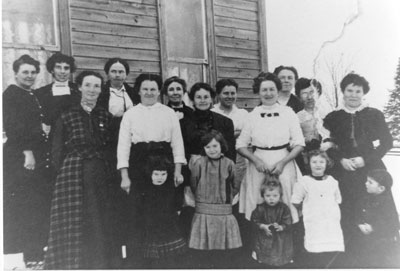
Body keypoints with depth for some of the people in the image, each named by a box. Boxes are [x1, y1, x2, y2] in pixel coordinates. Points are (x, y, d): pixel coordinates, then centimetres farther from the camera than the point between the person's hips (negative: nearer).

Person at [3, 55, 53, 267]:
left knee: (40, 207, 8)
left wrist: (46, 128, 4)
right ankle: (30, 255, 4)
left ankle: (37, 251, 17)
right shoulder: (10, 94, -4)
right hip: (20, 157, -8)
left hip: (40, 156, 8)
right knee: (25, 207, -4)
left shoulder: (34, 96, 18)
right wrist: (27, 152, -17)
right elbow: (12, 126, -13)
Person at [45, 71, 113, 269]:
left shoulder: (106, 117, 7)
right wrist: (66, 173, -2)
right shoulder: (67, 116, 2)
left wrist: (105, 170, -1)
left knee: (99, 225, 5)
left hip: (100, 177, 2)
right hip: (72, 176, -2)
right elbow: (58, 151, 4)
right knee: (73, 225, -1)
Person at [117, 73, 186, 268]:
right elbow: (123, 145, 2)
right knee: (136, 216, -2)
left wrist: (178, 170, -1)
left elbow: (177, 142, 8)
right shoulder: (130, 114, 7)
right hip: (138, 166, 0)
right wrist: (124, 176, -5)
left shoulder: (169, 113, 9)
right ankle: (134, 262, 10)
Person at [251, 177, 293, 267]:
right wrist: (263, 226, -20)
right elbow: (254, 221, -6)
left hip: (280, 238, 0)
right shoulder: (260, 209, -13)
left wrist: (280, 227, -30)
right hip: (264, 237, 0)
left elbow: (288, 224, -13)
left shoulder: (284, 208, -13)